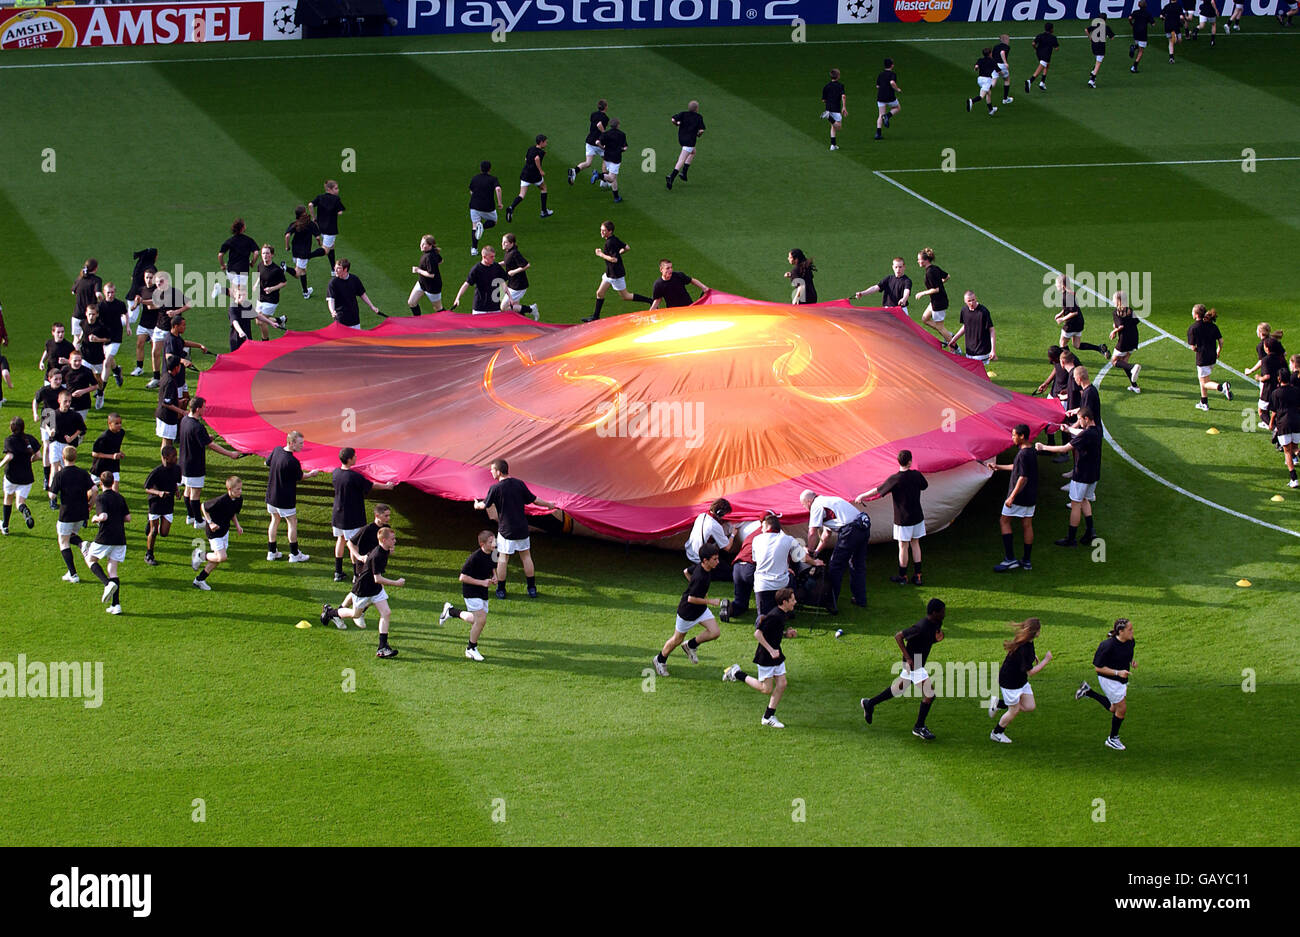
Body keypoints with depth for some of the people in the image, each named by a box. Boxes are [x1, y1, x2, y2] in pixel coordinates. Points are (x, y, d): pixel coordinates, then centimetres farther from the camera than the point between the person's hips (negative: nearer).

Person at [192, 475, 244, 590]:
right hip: (215, 530, -8)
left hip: (225, 529, 8)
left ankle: (199, 580, 23)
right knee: (221, 557, -14)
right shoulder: (221, 501, -29)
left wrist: (237, 526, 1)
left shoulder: (239, 499, -6)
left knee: (219, 558, 11)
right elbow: (204, 506, -15)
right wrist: (210, 523, -18)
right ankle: (200, 556, 13)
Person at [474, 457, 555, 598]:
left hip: (505, 530, -4)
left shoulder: (495, 488, -14)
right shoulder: (519, 484, -3)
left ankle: (501, 590, 12)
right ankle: (532, 589, 17)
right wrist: (549, 505, 21)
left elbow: (485, 505, -5)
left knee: (503, 558, 7)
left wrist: (477, 505, 20)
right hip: (522, 528, 4)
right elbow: (533, 500, 3)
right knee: (526, 556, 13)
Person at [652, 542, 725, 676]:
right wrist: (710, 601, -22)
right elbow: (691, 599, -30)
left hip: (701, 609, 8)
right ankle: (660, 660, 35)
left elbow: (687, 572, 11)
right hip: (688, 611, -8)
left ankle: (691, 645, 19)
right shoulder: (700, 577, -35)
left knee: (715, 632, -3)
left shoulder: (700, 566, -9)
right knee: (678, 639, 11)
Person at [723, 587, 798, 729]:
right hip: (765, 657, -9)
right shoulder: (774, 616, -24)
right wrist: (771, 650, -26)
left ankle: (768, 717, 14)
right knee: (766, 689, 0)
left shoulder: (782, 615, 6)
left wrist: (787, 633, 4)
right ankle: (737, 674, 15)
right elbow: (758, 633, -25)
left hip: (776, 655, 9)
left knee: (782, 684, 5)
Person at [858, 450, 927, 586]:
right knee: (915, 544, 15)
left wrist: (862, 496, -1)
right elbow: (925, 485, 13)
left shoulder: (895, 479, -20)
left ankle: (902, 576, 17)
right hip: (917, 517, 4)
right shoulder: (916, 475, -8)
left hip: (903, 519, -4)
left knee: (903, 547, 6)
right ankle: (917, 576, 19)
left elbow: (877, 491, -14)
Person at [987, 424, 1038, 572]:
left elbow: (1023, 478, -24)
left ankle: (1010, 559, -2)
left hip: (1019, 496, -9)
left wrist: (1012, 497, -22)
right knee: (1027, 525, 12)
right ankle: (1027, 561, 15)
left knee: (1004, 521, 2)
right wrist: (998, 467, 32)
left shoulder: (1023, 454, -21)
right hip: (1031, 497, 9)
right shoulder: (1031, 451, 10)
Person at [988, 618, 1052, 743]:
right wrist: (1046, 660, -23)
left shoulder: (1028, 642, -6)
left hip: (1021, 680, 9)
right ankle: (996, 733, 30)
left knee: (1030, 707, 11)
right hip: (1010, 682, -9)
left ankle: (998, 704, 23)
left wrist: (1033, 656, 9)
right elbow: (1031, 672, -28)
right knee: (1014, 711, 8)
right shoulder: (1023, 650, -35)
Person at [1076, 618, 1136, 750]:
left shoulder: (1130, 642, -6)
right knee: (1122, 709, -1)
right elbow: (1098, 667, -21)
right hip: (1109, 680, -8)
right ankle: (1112, 739, 20)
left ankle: (1088, 692, 32)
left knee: (1114, 709, 19)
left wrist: (1131, 661, -3)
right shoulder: (1108, 646, -27)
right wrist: (1117, 672, -28)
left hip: (1121, 679, 8)